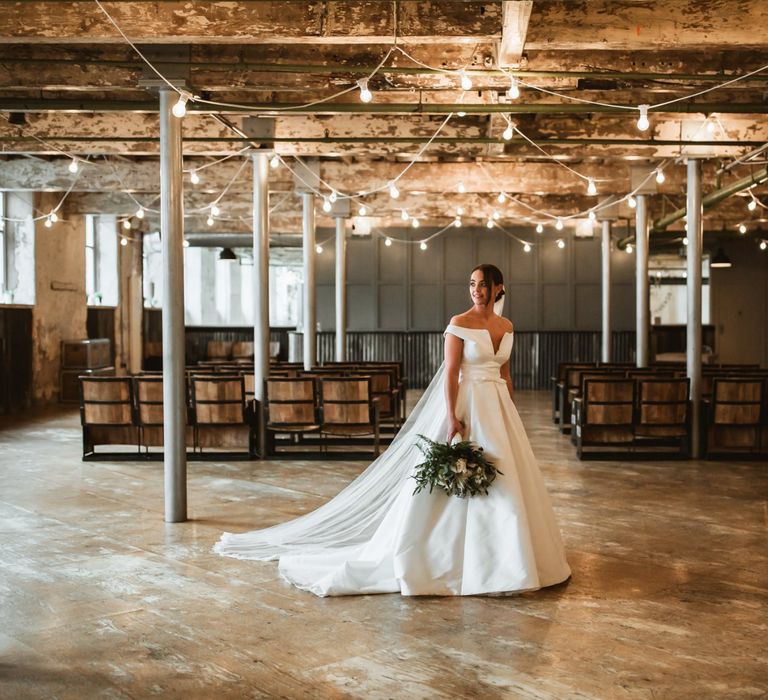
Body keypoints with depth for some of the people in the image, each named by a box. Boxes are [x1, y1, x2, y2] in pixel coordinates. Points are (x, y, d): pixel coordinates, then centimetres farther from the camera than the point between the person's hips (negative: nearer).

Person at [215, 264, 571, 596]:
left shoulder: (506, 326, 11)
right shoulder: (459, 323, -8)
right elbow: (451, 372, -12)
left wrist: (511, 415, 15)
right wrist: (452, 417, -20)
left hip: (498, 407, 6)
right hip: (466, 405, -6)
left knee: (502, 480, 8)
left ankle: (499, 556, 20)